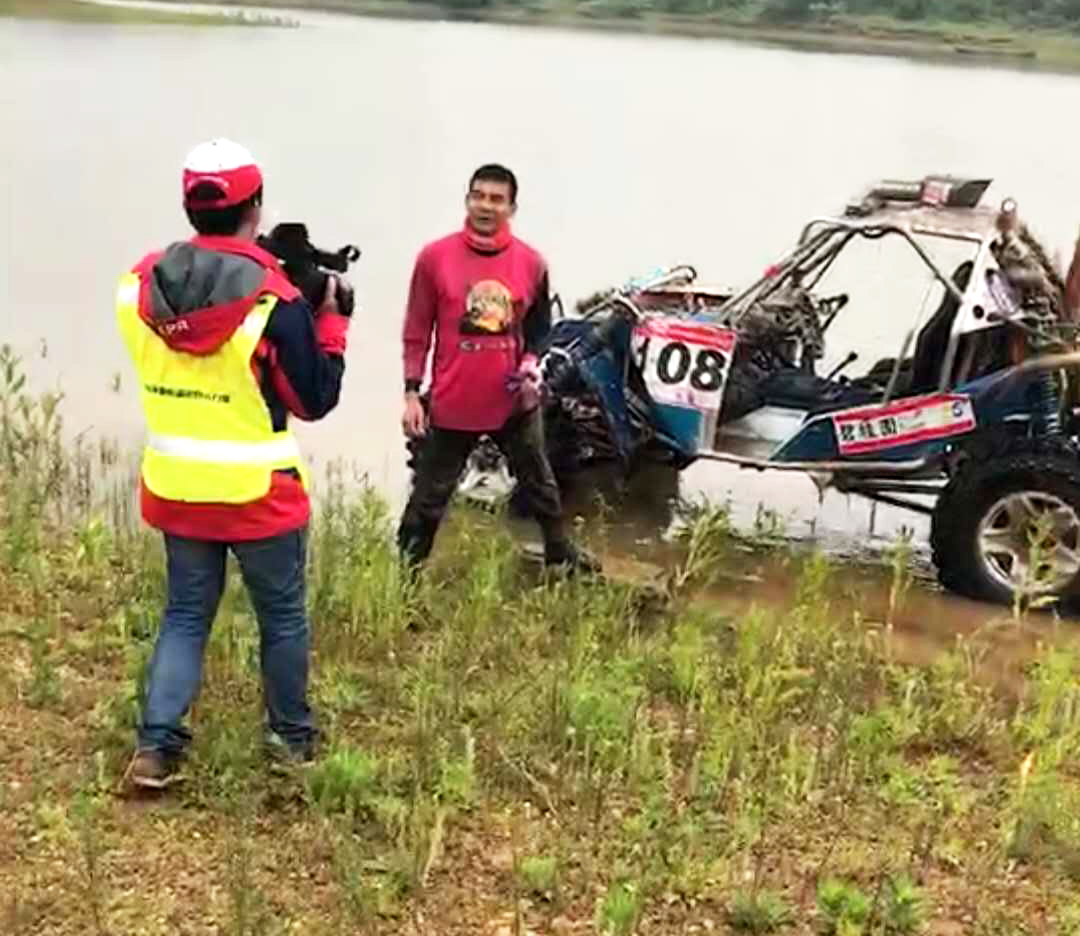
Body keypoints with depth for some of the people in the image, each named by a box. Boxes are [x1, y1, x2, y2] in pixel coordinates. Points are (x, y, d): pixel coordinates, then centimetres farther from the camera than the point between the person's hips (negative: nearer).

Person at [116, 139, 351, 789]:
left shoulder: (138, 288, -4)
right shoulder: (274, 301, -19)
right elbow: (316, 399, -11)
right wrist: (330, 319, 1)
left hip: (175, 488, 4)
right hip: (259, 493, -4)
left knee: (186, 613, 17)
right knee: (283, 615, 15)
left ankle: (156, 745, 7)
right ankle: (293, 738, 30)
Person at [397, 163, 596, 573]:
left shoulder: (531, 262, -3)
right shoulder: (435, 257, -9)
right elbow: (416, 332, -3)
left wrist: (531, 364, -6)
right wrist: (412, 393, -7)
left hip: (514, 400, 3)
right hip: (452, 403, -3)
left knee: (540, 484, 21)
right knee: (429, 495, 6)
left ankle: (561, 554, 41)